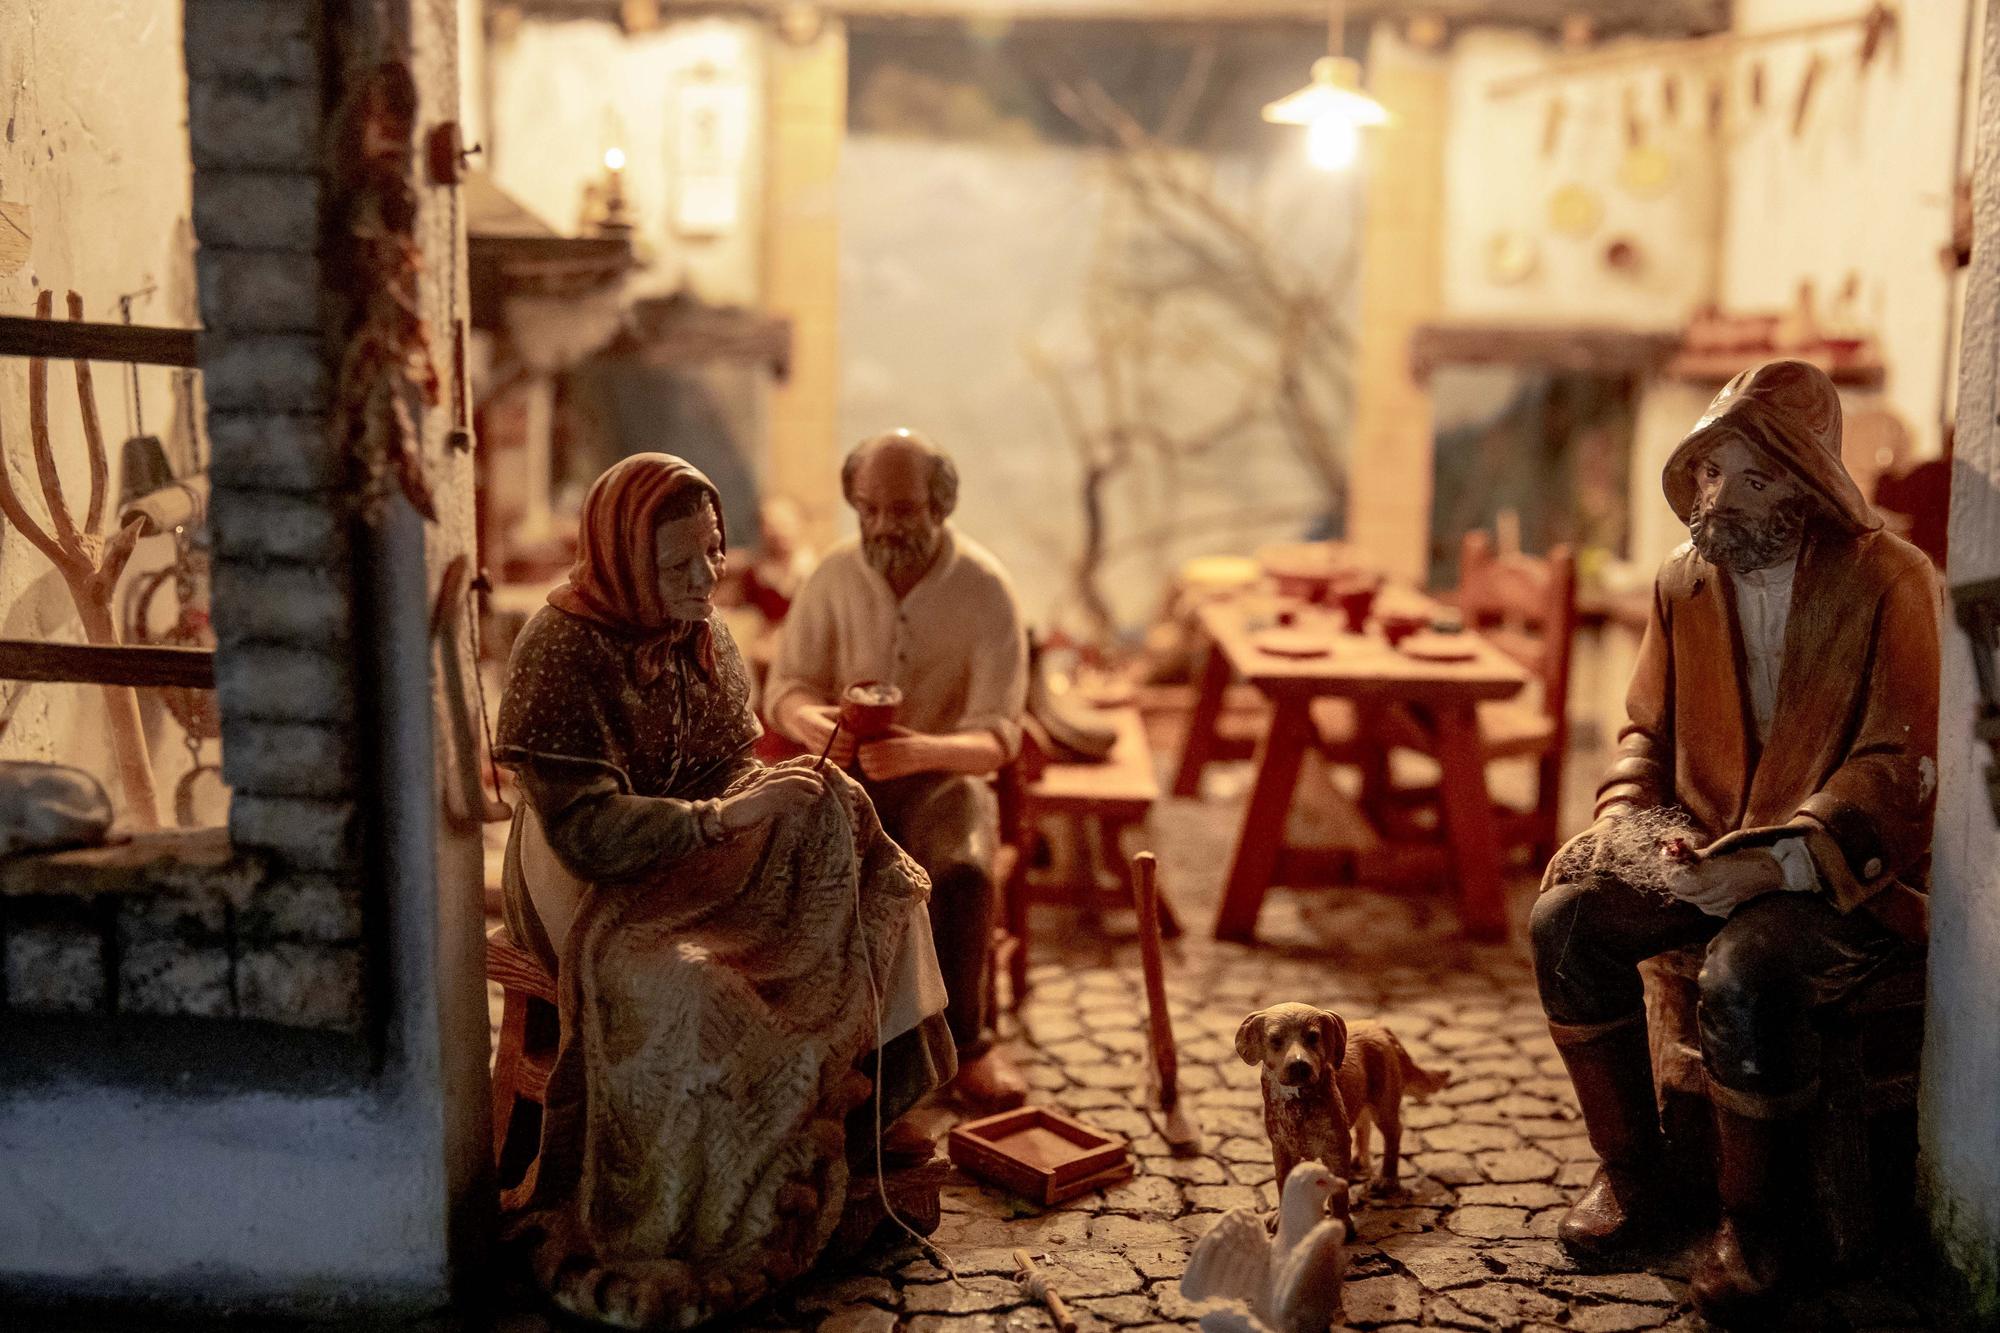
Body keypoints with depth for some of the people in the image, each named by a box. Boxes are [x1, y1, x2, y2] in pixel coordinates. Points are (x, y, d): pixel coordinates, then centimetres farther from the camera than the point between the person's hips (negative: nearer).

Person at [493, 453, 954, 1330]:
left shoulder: (701, 633, 7)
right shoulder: (563, 652, -16)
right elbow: (585, 831, -22)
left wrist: (784, 792, -7)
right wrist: (726, 815, -25)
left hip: (709, 869, 7)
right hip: (598, 895, -7)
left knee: (873, 905, -14)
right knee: (694, 997, -34)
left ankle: (863, 1142, -4)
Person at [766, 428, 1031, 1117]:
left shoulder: (984, 588, -11)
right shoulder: (836, 575, -3)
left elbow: (997, 737, -15)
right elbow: (786, 685, 0)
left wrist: (923, 750, -38)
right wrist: (807, 719, -27)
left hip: (944, 774, -2)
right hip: (847, 771, 2)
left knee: (961, 873, -33)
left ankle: (962, 1042, -8)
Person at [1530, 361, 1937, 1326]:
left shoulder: (1888, 581, -11)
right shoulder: (1684, 582, 7)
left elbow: (1903, 767, -16)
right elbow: (1646, 730, 16)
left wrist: (1776, 864, -27)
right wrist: (1627, 817, -5)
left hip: (1845, 872, -5)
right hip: (1704, 854, 6)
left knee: (1746, 974, -35)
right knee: (1566, 921, -20)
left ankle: (1748, 1217, -8)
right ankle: (1629, 1174, -2)